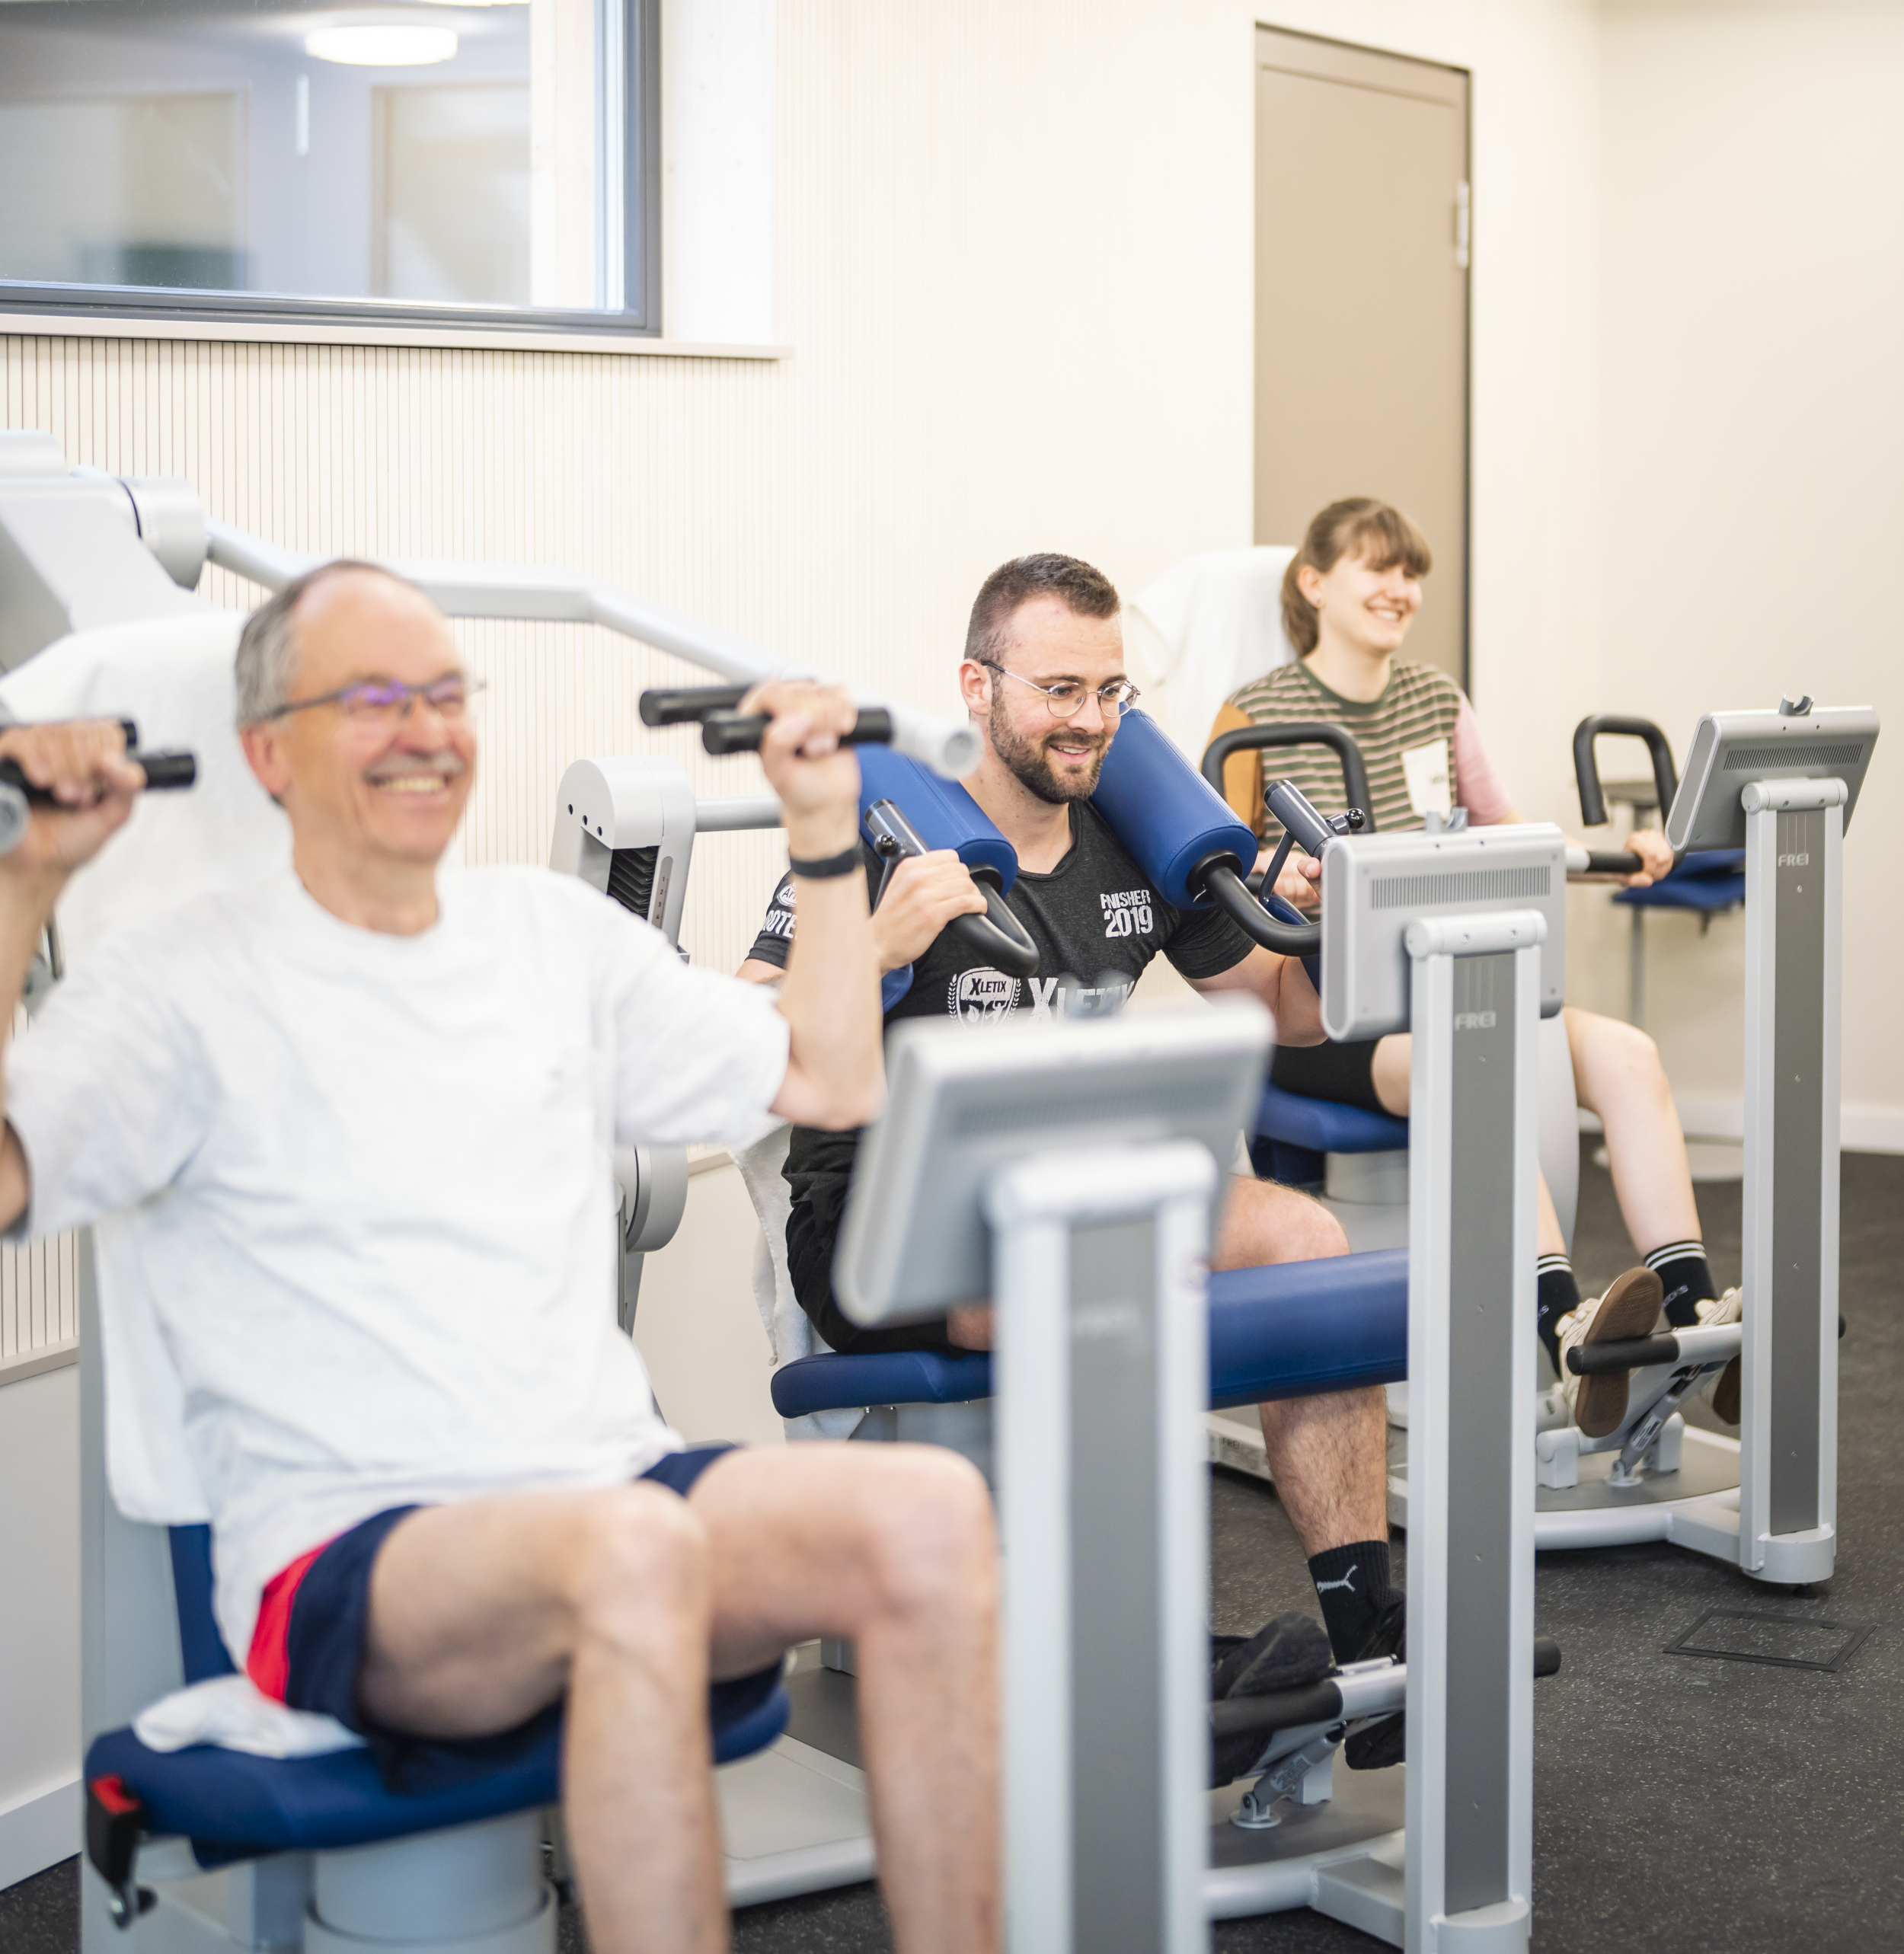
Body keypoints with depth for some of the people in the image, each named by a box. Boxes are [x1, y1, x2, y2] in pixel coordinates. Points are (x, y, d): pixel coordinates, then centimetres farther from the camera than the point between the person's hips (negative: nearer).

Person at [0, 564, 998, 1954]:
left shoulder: (550, 928, 19)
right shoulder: (188, 987, 1)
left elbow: (831, 1084, 25)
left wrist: (824, 828, 21)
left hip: (619, 1491, 6)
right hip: (345, 1560, -5)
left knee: (930, 1512, -25)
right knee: (634, 1549, -39)